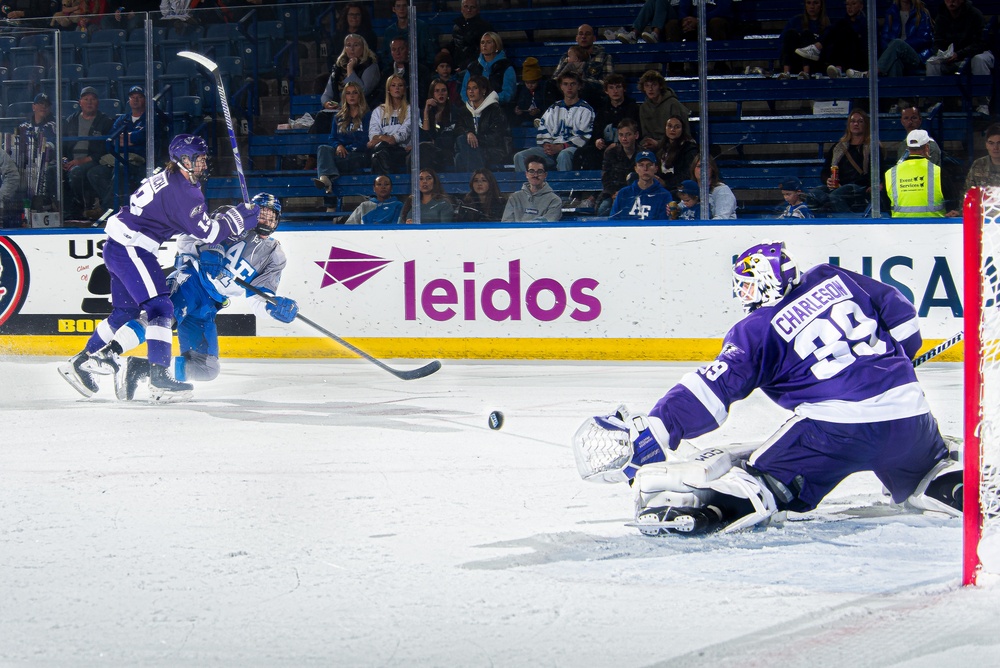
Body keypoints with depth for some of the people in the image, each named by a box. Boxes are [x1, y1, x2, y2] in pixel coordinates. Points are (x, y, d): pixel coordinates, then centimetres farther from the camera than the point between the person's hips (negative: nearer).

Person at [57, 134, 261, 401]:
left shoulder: (168, 179, 16)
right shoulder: (181, 189, -16)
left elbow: (194, 222, 24)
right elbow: (207, 233, -17)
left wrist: (224, 217, 14)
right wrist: (236, 217, -7)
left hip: (117, 246, 10)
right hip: (130, 248, -10)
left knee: (126, 312, 20)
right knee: (160, 308, -12)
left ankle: (80, 362, 28)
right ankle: (160, 379, -19)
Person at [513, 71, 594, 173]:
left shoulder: (586, 109, 4)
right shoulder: (553, 109, 22)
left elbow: (584, 137, -5)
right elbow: (543, 130, 18)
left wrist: (560, 147, -14)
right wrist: (546, 145, -5)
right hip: (552, 149, 5)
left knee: (563, 155, -42)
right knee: (520, 157, -15)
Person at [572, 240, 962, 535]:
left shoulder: (758, 331, 2)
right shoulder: (834, 280, 16)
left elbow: (711, 390, -7)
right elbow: (901, 315, 20)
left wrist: (649, 433, -10)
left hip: (837, 426, -5)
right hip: (907, 406, 5)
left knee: (766, 476, -2)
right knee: (921, 470, 36)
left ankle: (711, 507, -28)